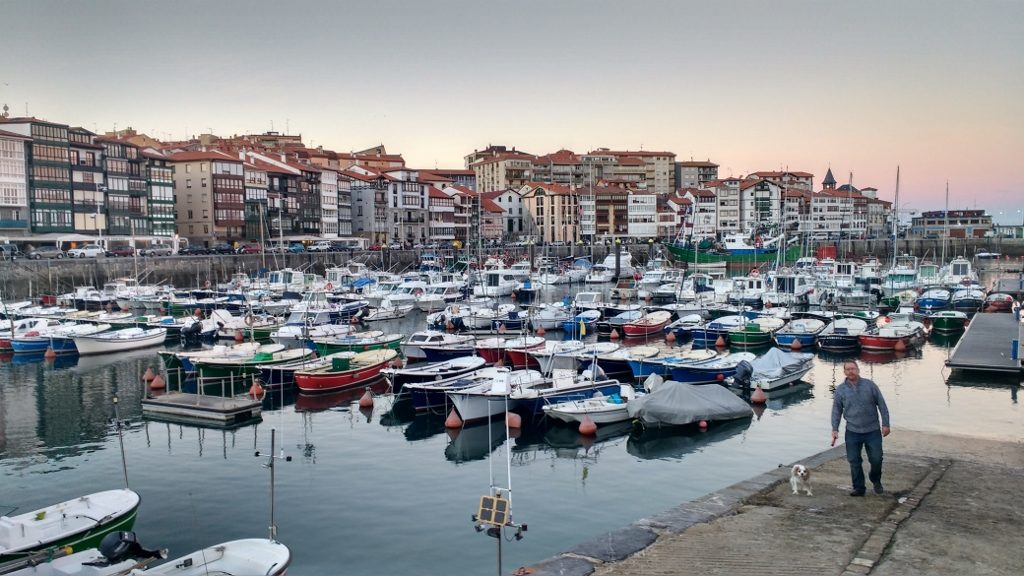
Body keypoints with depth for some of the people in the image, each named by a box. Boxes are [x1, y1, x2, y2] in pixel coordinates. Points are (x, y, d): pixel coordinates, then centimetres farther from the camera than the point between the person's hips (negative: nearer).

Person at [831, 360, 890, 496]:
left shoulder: (869, 385, -1)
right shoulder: (840, 390, 1)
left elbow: (882, 405, 2)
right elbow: (836, 411, 7)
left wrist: (885, 424, -2)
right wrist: (835, 429, -1)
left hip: (873, 431, -1)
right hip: (852, 432, 1)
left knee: (876, 459, 0)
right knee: (854, 461, 3)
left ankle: (876, 480, 29)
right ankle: (859, 488, 17)